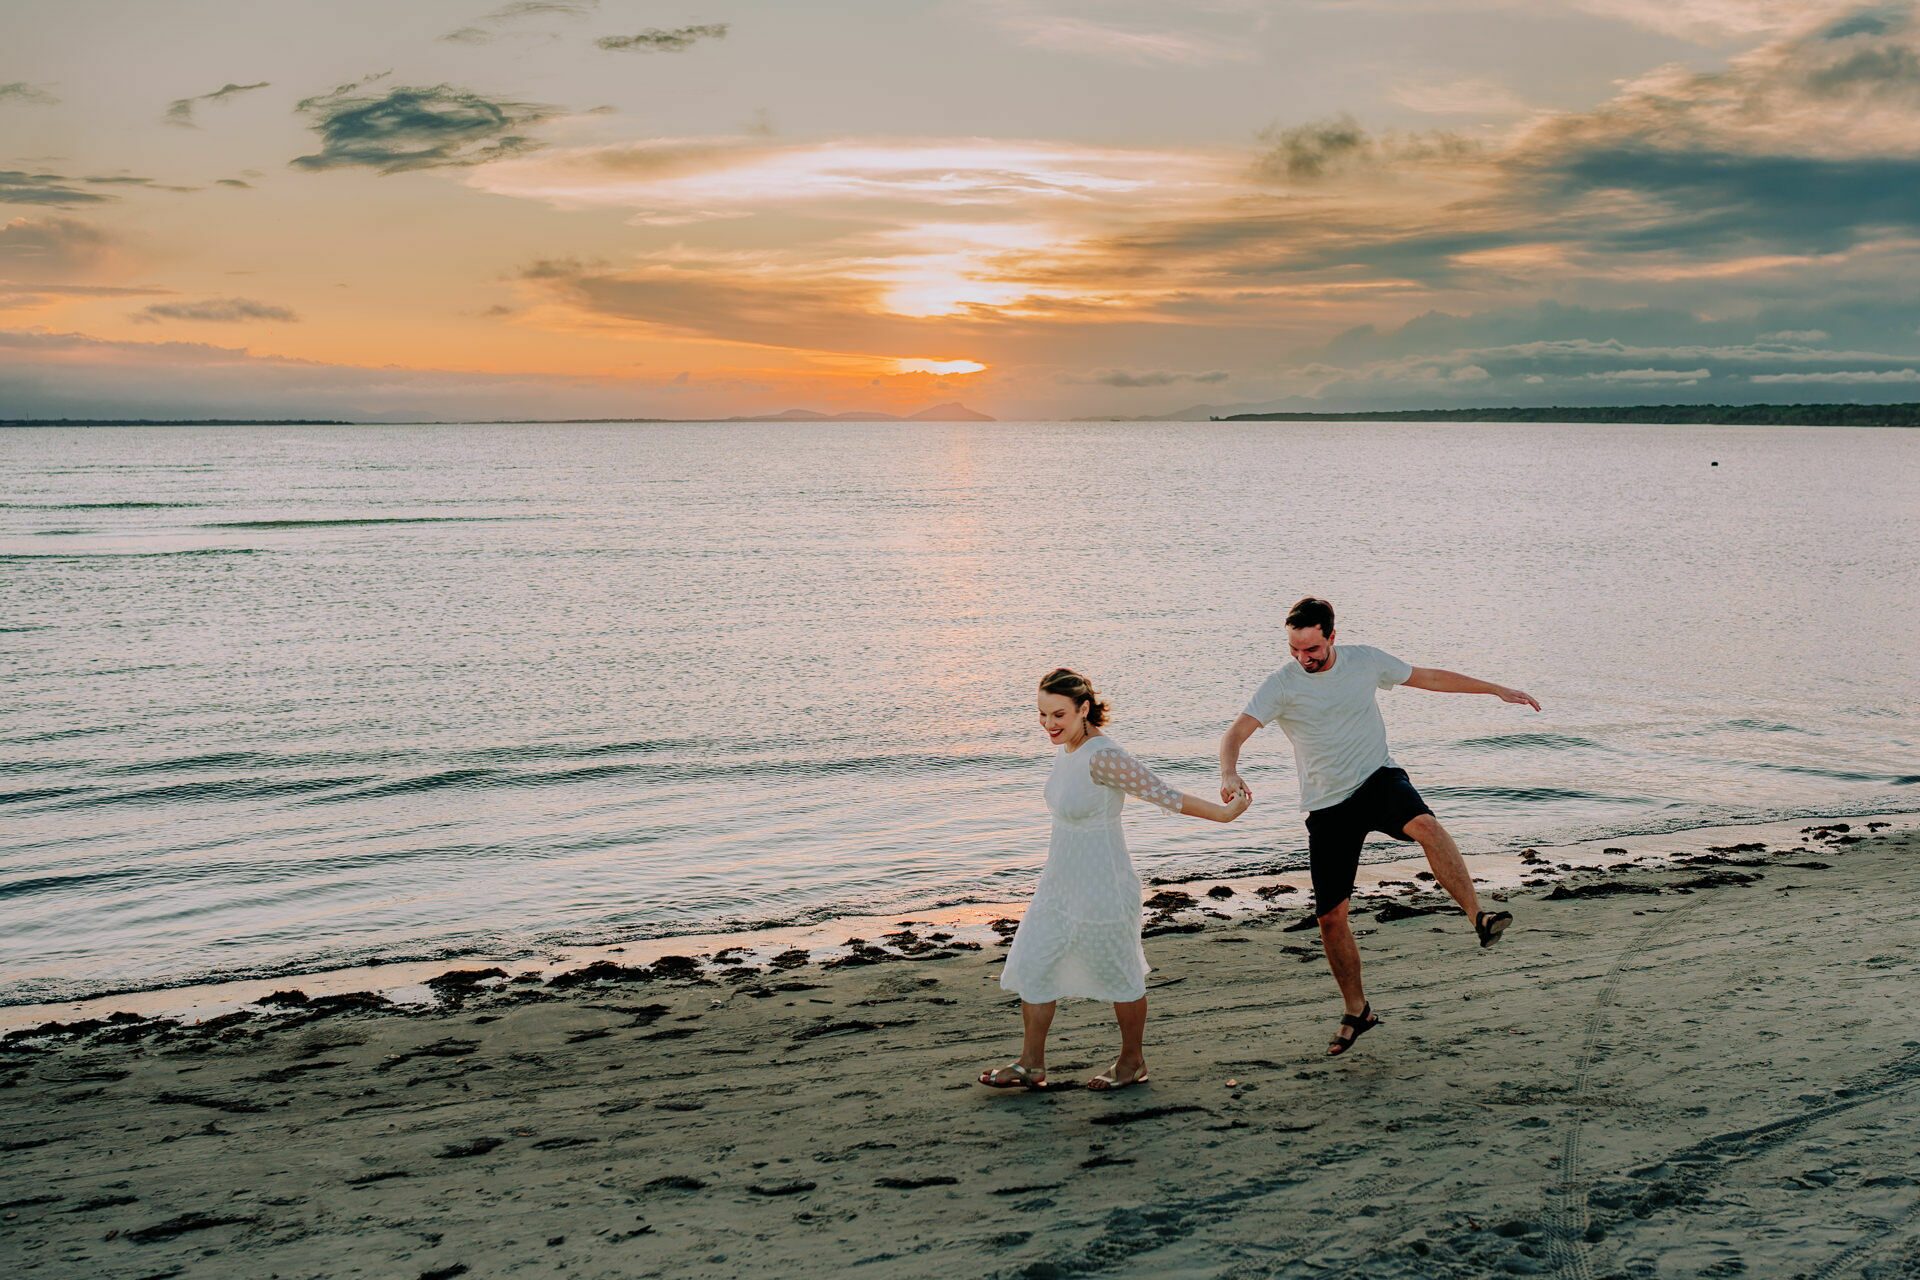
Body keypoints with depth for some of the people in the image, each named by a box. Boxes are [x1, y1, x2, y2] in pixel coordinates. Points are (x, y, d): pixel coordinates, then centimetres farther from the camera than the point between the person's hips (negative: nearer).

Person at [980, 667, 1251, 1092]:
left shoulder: (1102, 758, -27)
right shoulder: (1067, 747, 1)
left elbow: (1164, 795, -22)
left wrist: (1223, 813, -14)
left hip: (1101, 890, -9)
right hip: (1059, 885, 9)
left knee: (1118, 976, 12)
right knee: (1031, 966, 13)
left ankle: (1133, 1061, 32)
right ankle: (1031, 1064, 27)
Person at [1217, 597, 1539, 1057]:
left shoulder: (1366, 660, 0)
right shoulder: (1281, 685, -8)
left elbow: (1429, 677, 14)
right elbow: (1235, 732, -20)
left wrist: (1496, 689, 18)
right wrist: (1230, 775, -42)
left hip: (1379, 779, 0)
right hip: (1328, 807, 0)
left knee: (1424, 825, -35)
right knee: (1331, 916, 0)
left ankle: (1479, 919, -34)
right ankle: (1357, 1012, 18)